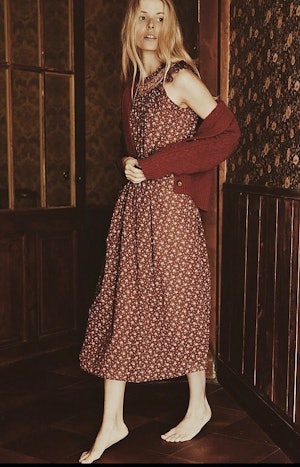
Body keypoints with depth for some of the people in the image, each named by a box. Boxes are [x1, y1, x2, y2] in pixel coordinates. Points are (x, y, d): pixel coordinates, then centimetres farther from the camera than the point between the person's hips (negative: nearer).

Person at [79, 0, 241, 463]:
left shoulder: (180, 78, -7)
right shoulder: (133, 83, 14)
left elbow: (226, 132, -12)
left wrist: (154, 165, -13)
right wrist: (128, 163, 6)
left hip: (170, 204, -7)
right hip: (135, 203, 7)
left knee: (179, 303, 4)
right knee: (119, 305, 4)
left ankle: (198, 406, 25)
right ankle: (112, 422, 13)